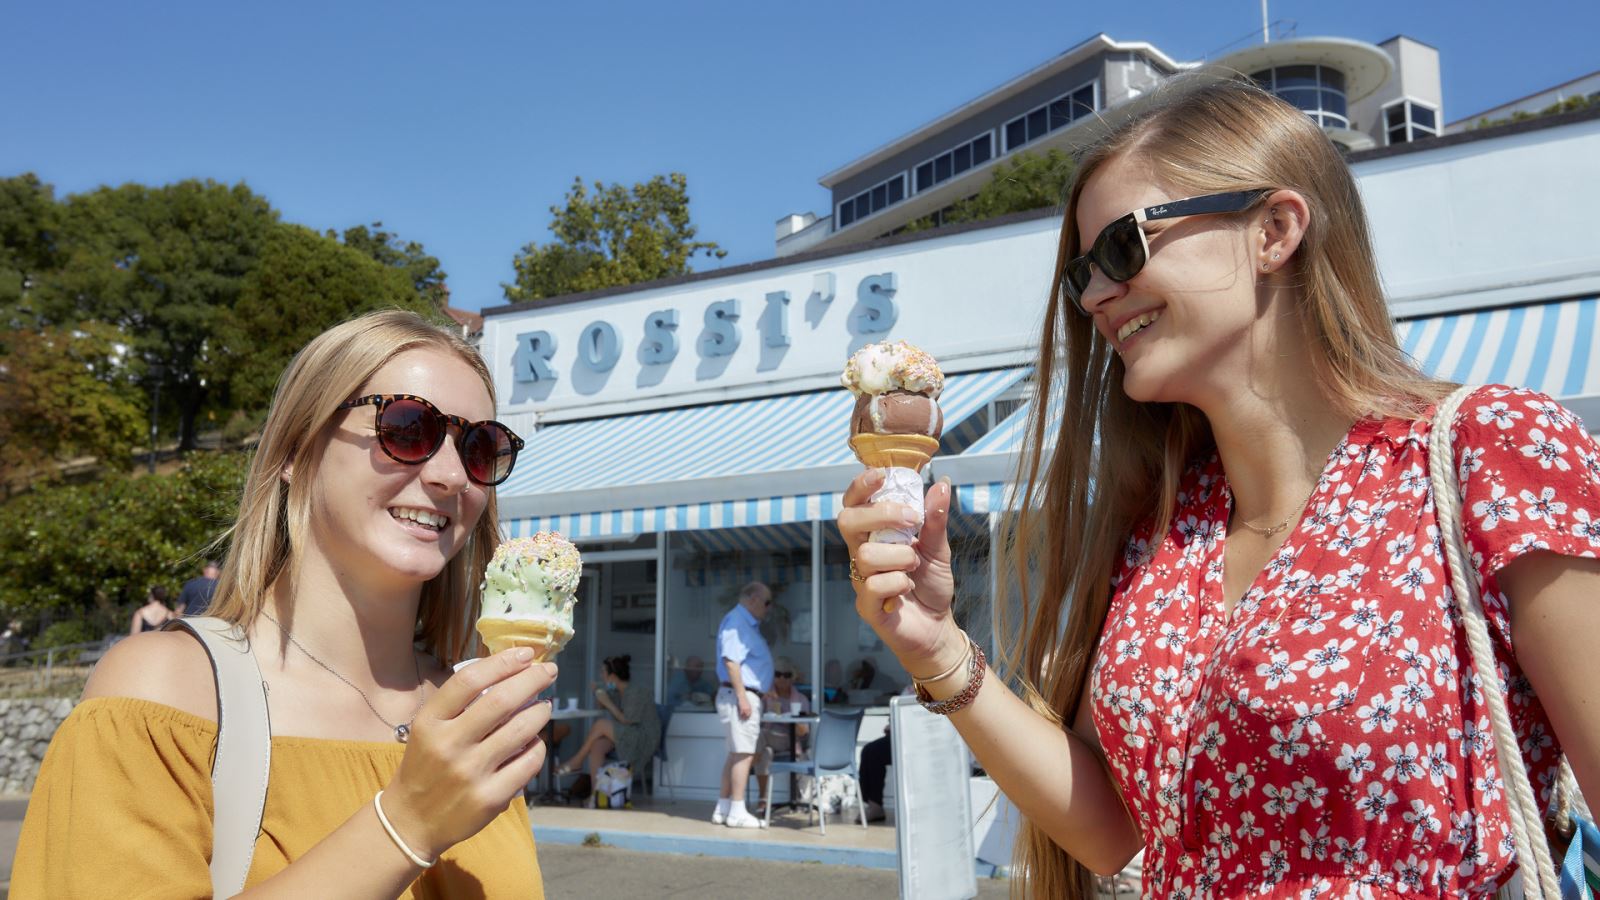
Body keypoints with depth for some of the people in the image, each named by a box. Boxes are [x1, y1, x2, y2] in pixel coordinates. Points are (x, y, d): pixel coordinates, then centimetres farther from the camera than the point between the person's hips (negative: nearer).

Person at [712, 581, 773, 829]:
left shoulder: (748, 623, 19)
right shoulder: (736, 621, -13)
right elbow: (730, 660, -21)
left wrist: (766, 690, 27)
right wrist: (742, 697, -24)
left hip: (747, 695, 11)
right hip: (739, 695, -11)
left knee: (736, 753, 13)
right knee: (743, 753, -9)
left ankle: (723, 808, 18)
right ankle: (737, 812, -7)